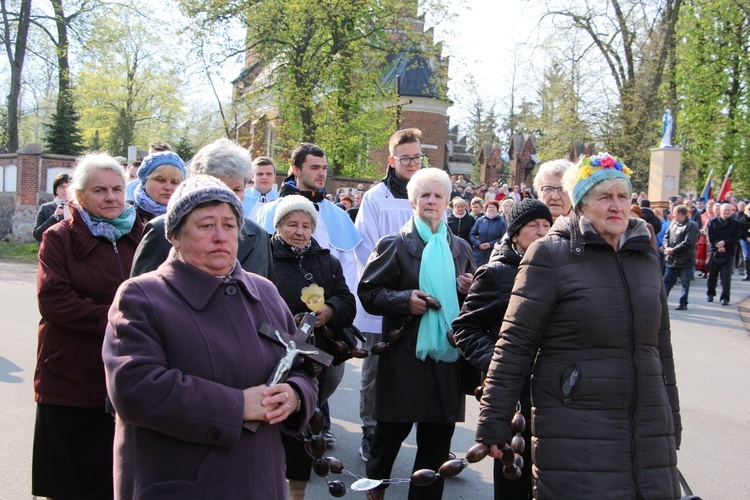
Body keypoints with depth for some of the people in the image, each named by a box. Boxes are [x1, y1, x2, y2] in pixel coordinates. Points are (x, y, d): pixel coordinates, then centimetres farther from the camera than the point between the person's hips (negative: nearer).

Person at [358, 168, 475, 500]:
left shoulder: (460, 249, 13)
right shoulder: (394, 245, 0)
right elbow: (368, 292, -4)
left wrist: (467, 290, -2)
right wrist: (404, 299, -19)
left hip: (447, 354, 4)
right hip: (405, 356, -3)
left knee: (438, 438, 8)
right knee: (392, 431, 7)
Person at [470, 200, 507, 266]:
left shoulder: (502, 222, 1)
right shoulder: (479, 220, 8)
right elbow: (472, 234, 8)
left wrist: (490, 244, -16)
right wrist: (478, 244, -8)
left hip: (494, 253, -2)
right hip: (479, 253, 2)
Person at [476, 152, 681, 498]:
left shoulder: (646, 258, 13)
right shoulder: (549, 255, -6)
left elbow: (660, 347, 20)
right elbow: (515, 343, -8)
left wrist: (672, 425, 21)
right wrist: (493, 424, -10)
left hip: (650, 437, 6)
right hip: (575, 440, -5)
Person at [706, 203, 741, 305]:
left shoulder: (735, 223, 5)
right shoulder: (713, 222, 7)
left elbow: (736, 238, -3)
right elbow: (710, 236, 0)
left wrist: (724, 242, -16)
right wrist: (718, 246, -11)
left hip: (728, 252, -1)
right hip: (714, 251, 1)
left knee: (726, 276, -5)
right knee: (712, 274, 8)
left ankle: (725, 298, -5)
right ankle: (710, 294, 24)